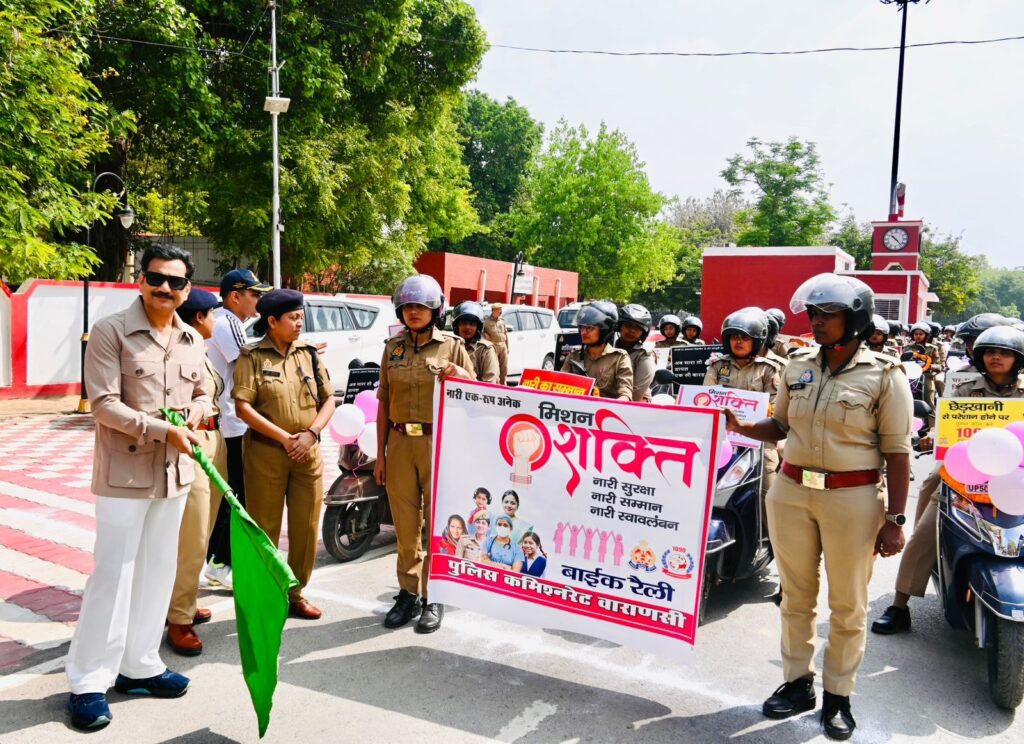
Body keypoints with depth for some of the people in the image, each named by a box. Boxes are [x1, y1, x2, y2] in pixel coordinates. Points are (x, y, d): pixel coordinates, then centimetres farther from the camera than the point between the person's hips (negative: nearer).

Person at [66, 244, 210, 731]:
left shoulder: (192, 340, 8)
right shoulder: (110, 332, -9)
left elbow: (204, 395, 18)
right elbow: (104, 405, -15)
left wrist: (194, 411, -5)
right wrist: (164, 430, -24)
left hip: (174, 472, 6)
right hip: (124, 473, -6)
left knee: (158, 572, 13)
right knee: (113, 576, -1)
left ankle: (138, 666, 27)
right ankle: (87, 682, 13)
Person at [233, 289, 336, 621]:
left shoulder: (309, 354, 9)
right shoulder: (252, 356, -3)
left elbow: (329, 399, 8)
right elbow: (243, 407, -10)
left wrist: (311, 433, -8)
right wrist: (283, 437, -14)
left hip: (308, 453, 4)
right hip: (266, 453, -4)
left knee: (306, 527, 8)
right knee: (265, 529, 4)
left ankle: (296, 593, 22)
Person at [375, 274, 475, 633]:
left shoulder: (453, 347, 2)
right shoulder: (393, 347, 11)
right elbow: (384, 402, 11)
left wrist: (463, 377, -16)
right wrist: (380, 454, 8)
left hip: (438, 443, -3)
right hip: (399, 443, 3)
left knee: (438, 523, 2)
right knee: (405, 524, 9)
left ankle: (434, 597, 14)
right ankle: (408, 593, 22)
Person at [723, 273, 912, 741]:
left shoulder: (885, 376, -7)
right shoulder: (798, 365, 5)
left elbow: (897, 452, -7)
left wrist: (895, 519, -10)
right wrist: (741, 427, -6)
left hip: (852, 498, -4)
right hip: (790, 492, 4)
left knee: (847, 604, 9)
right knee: (796, 594, 15)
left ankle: (838, 696, 27)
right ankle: (797, 682, 32)